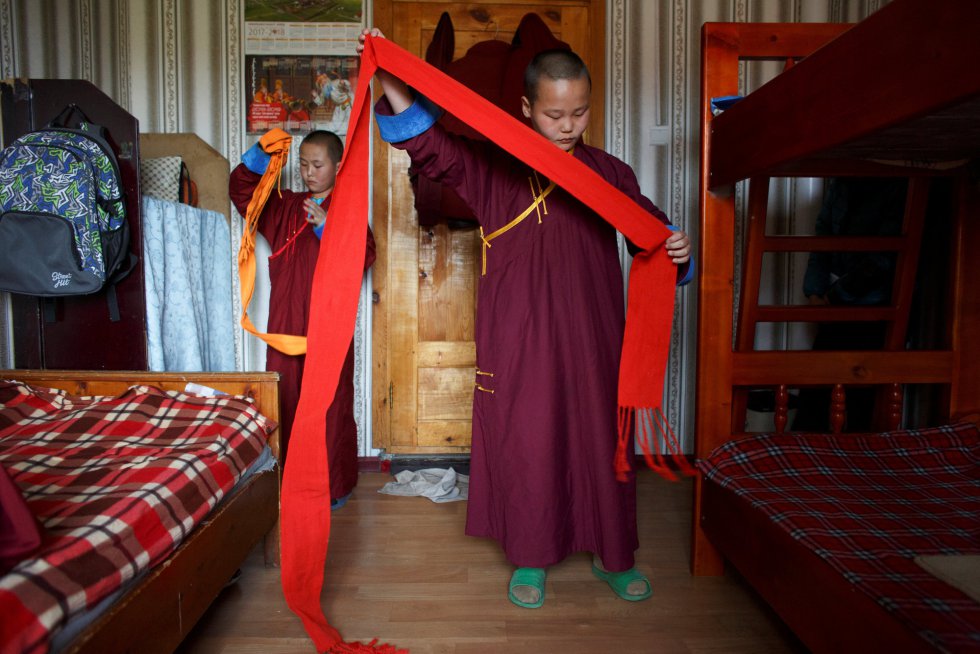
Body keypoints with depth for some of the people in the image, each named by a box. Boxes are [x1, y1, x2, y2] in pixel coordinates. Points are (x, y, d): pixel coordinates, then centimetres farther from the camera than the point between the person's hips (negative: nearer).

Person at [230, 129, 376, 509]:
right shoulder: (284, 206, 14)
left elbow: (364, 257, -10)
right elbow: (240, 189, 15)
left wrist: (327, 228, -19)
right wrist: (260, 153, 1)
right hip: (285, 325, 5)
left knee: (331, 405, 1)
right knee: (284, 402, 9)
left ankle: (336, 485, 15)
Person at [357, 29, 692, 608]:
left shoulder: (609, 172, 5)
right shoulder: (495, 165, 2)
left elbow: (652, 229, 10)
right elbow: (431, 145, -2)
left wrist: (677, 247, -12)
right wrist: (390, 83, -14)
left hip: (592, 338, 2)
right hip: (518, 339, -1)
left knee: (602, 441, 11)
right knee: (525, 445, 7)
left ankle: (614, 555, 33)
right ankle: (529, 559, 28)